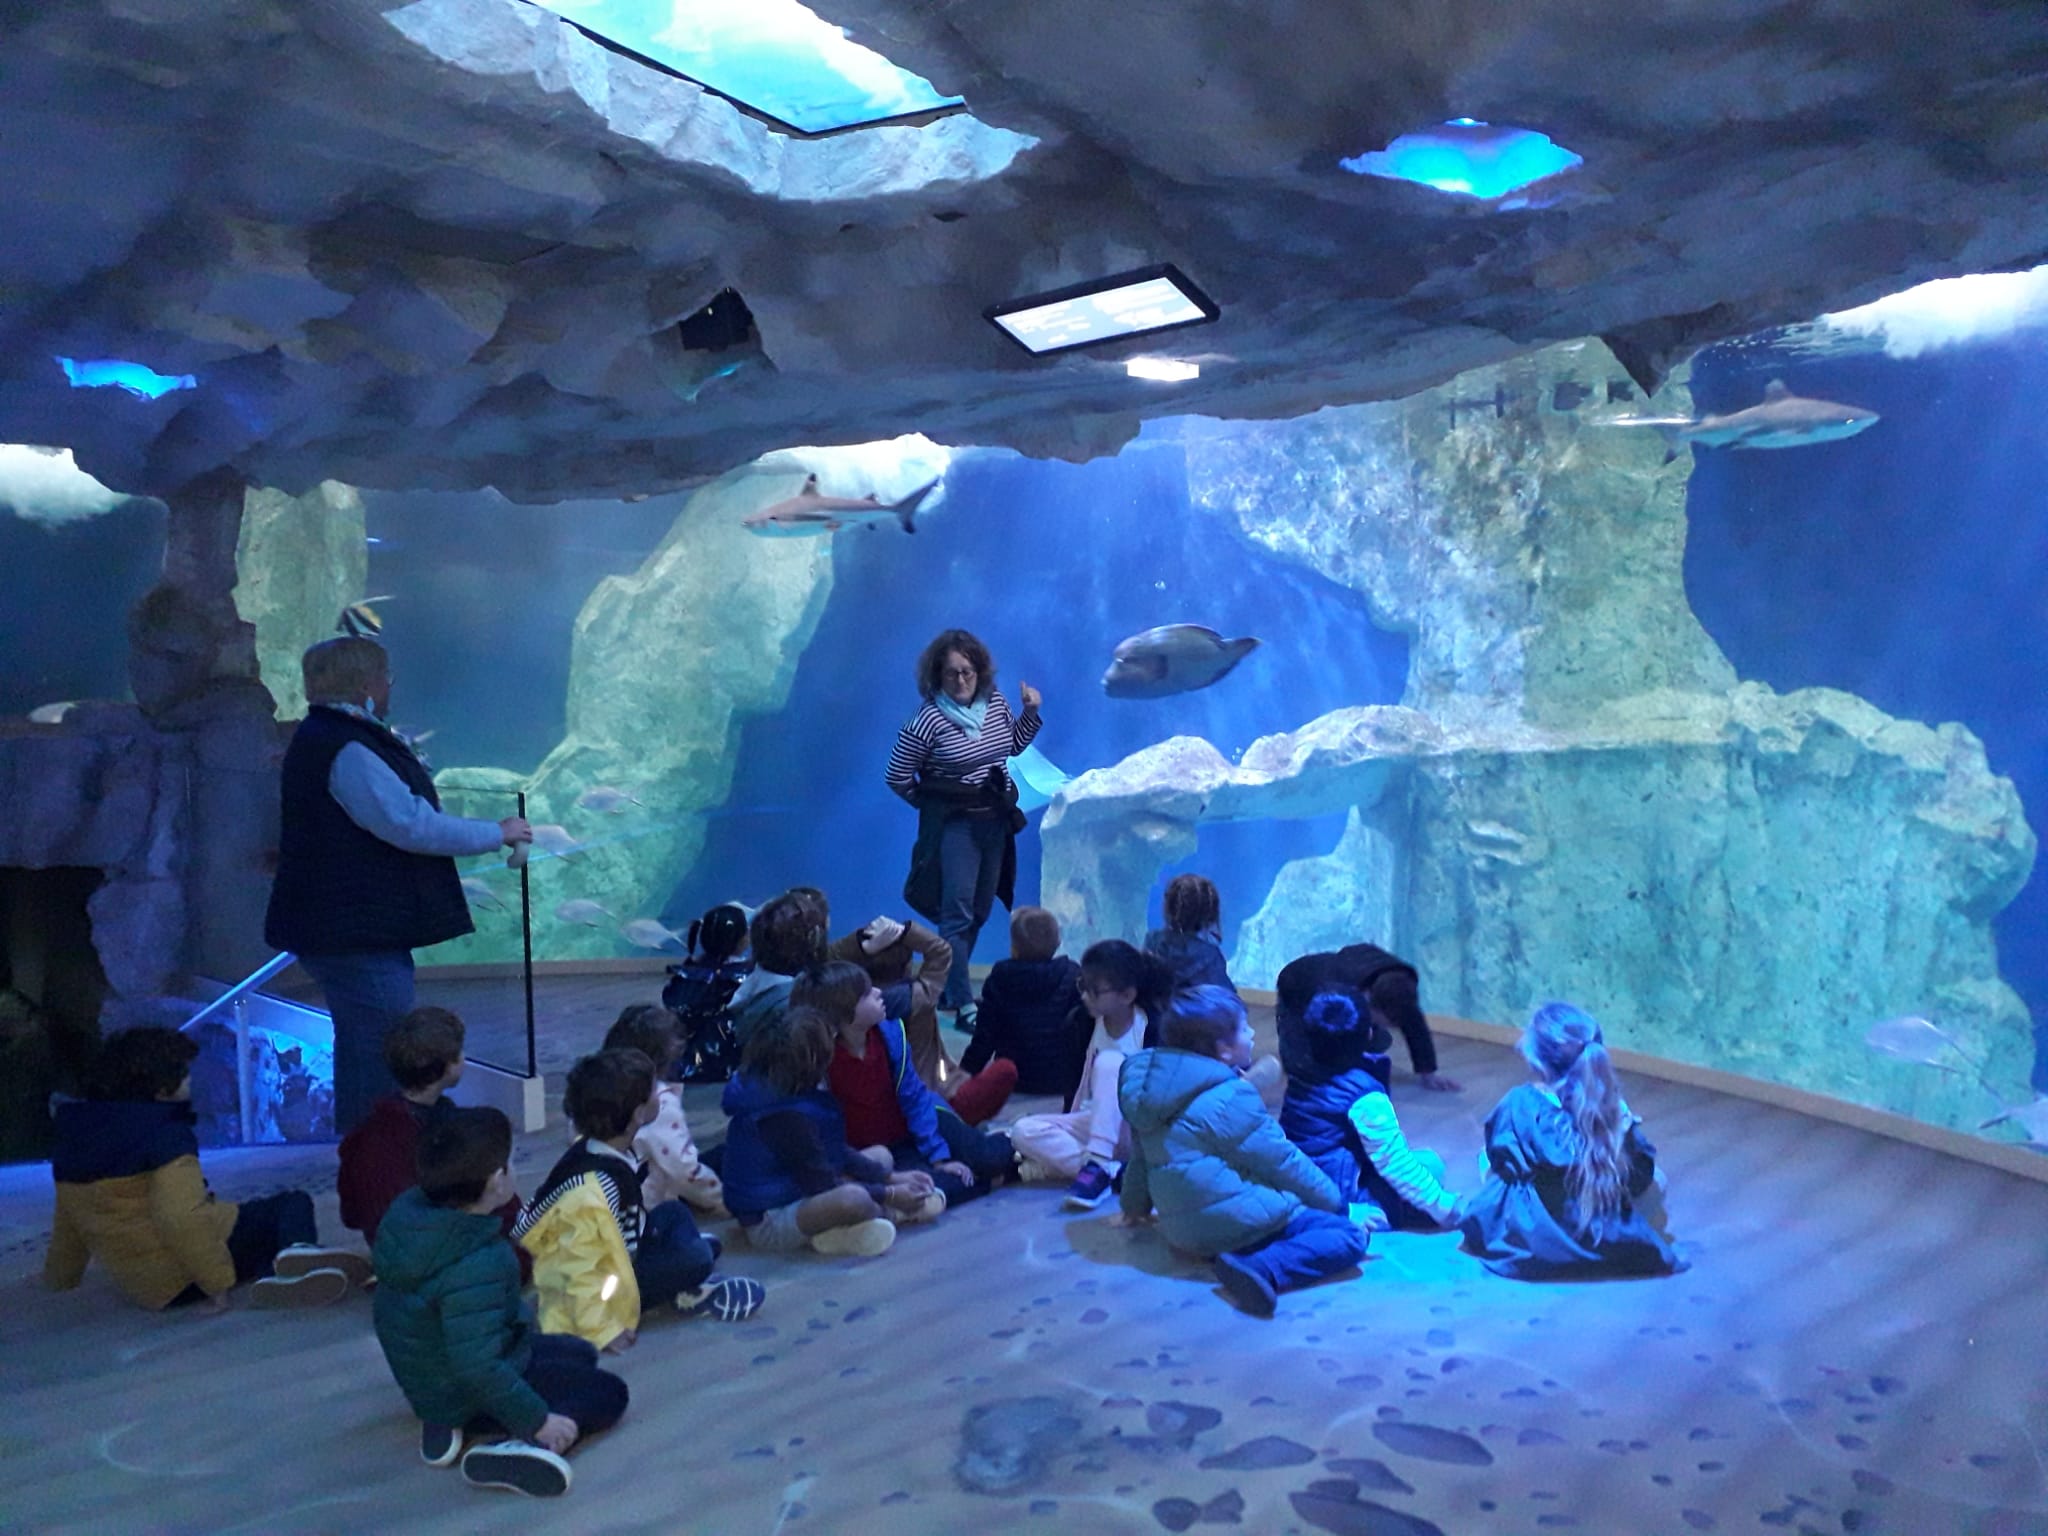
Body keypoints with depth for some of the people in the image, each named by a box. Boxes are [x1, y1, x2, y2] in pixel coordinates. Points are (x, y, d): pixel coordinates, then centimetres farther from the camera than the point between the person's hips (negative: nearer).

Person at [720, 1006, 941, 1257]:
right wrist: (890, 1195, -12)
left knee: (881, 1155, 20)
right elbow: (824, 1185, -21)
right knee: (854, 1198, -39)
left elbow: (836, 1152, 9)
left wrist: (891, 1177, 4)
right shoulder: (787, 1117, -27)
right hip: (768, 1221, -11)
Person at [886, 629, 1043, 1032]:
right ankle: (964, 1006, -6)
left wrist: (1031, 712, 5)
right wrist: (933, 803, 2)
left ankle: (946, 987, 29)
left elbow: (1014, 745, 20)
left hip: (995, 820, 7)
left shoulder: (995, 702, 2)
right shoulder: (929, 720, -16)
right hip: (953, 824, -6)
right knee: (958, 912, -9)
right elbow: (897, 777, -9)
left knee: (979, 911, 14)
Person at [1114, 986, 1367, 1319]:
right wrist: (1335, 1201, 5)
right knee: (1348, 1235, -14)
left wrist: (1135, 1205, 36)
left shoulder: (1150, 1085, 8)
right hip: (1239, 1225, -9)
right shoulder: (1231, 1098, -16)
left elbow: (1140, 1155, 20)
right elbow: (1283, 1161, -9)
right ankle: (1262, 1270, -29)